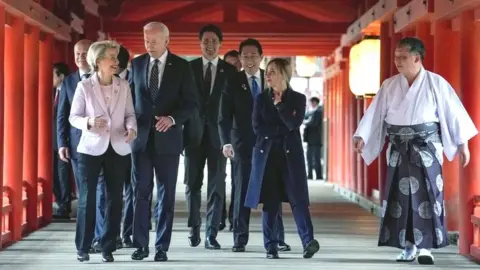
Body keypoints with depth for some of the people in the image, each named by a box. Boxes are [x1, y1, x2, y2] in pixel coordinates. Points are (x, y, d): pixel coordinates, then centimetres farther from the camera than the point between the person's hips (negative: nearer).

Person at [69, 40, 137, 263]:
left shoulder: (124, 86, 3)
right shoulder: (84, 86, -3)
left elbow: (130, 114, 6)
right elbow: (73, 117, -2)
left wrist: (131, 128, -15)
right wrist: (89, 122, -22)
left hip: (118, 149, 3)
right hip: (91, 149, -2)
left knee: (114, 199, 5)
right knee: (87, 198, -1)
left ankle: (108, 247, 14)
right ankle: (83, 247, 9)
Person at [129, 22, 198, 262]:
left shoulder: (181, 66, -2)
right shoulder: (136, 64, 5)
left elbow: (192, 103, -3)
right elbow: (129, 95, 12)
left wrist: (173, 118, -19)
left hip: (167, 138, -2)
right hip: (140, 137, 2)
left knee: (166, 195, 4)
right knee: (140, 193, 2)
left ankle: (162, 247, 9)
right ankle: (140, 244, 8)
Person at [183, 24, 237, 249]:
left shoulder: (230, 71, 3)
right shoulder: (189, 68, 4)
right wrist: (182, 131, -6)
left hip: (218, 134, 0)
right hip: (194, 133, 1)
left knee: (217, 186, -1)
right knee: (192, 184, 6)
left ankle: (211, 235, 4)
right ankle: (194, 227, 22)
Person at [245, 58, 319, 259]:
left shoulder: (298, 99, 4)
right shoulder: (261, 98, 9)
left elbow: (294, 124, -11)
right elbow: (257, 127, -1)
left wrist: (279, 104, -7)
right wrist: (282, 129, -5)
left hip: (290, 154, -2)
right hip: (266, 154, 2)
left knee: (298, 198, -8)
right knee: (270, 201, 1)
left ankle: (309, 241, -13)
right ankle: (271, 246, 5)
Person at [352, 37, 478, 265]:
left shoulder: (436, 83, -5)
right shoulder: (389, 85, 4)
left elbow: (453, 113, -3)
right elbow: (375, 113, 0)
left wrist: (463, 143, -4)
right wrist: (361, 136, -13)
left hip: (427, 151, -3)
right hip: (399, 151, 3)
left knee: (426, 197, -5)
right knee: (401, 198, 3)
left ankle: (425, 247, 0)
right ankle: (408, 246, 10)